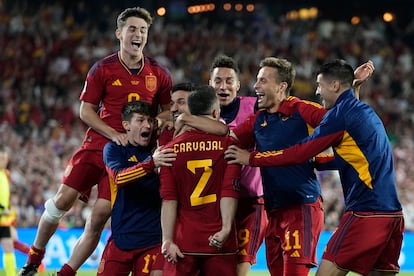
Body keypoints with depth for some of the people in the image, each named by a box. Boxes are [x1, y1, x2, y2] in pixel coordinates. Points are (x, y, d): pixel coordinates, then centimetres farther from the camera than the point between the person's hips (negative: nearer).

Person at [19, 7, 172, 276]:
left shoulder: (159, 74, 3)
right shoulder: (102, 69, -1)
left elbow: (169, 109, 14)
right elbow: (86, 111, 0)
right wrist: (114, 133, -14)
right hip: (97, 143, 0)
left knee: (100, 215, -8)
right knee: (62, 200, -5)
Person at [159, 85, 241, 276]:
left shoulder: (171, 149, 2)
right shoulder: (228, 144, -1)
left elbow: (168, 200, -2)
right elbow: (230, 192, -9)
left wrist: (167, 239, -4)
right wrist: (226, 229, -12)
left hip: (183, 241, 1)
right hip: (220, 244, -1)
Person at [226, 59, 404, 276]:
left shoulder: (341, 113, -7)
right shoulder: (366, 112, 19)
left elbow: (299, 153, -7)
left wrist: (251, 158, 1)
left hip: (366, 213, -9)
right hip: (392, 212, 9)